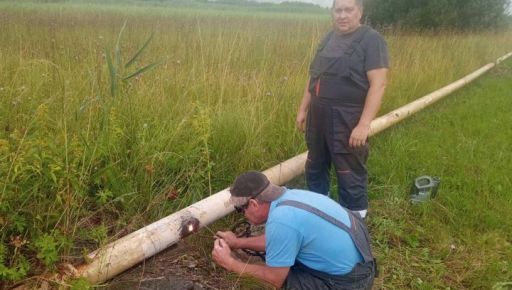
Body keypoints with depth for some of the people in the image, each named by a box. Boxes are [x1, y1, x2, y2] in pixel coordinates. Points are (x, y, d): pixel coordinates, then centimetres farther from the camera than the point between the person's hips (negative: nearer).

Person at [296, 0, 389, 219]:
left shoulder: (371, 40, -10)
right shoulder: (329, 38, 12)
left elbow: (378, 84, -17)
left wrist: (364, 124, -22)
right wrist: (303, 109, 16)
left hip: (347, 120, -7)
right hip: (319, 116, 7)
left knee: (350, 177, 2)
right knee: (314, 168, 20)